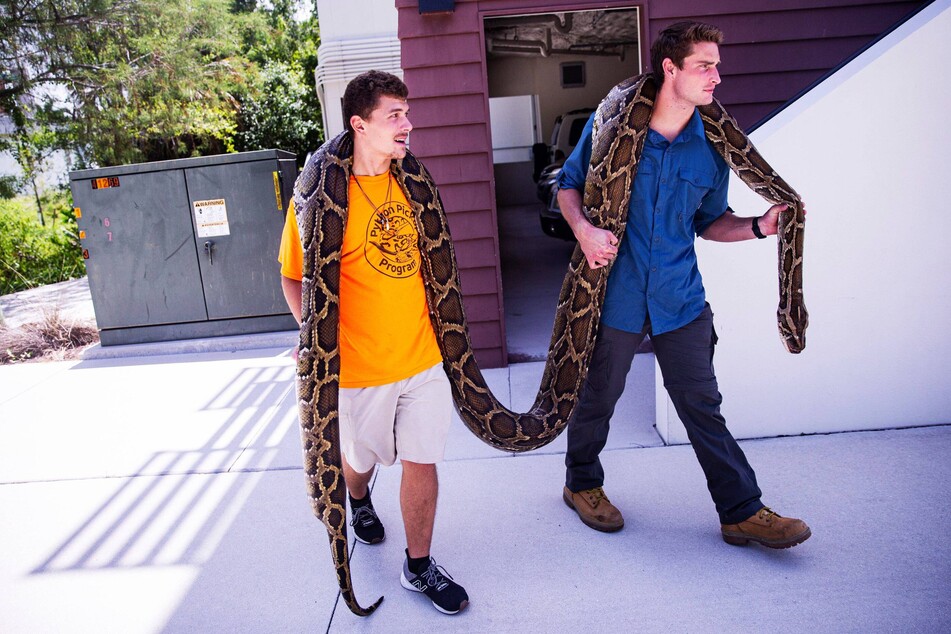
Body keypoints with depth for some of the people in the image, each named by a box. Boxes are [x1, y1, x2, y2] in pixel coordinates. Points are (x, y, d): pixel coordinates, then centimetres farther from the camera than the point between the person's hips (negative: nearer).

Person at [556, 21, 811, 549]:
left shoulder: (711, 146, 2)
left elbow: (710, 221, 12)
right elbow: (568, 184, 2)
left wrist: (759, 226, -6)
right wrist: (583, 229, -17)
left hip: (680, 296, 3)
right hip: (615, 292, -2)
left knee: (702, 405, 8)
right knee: (597, 397, 13)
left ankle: (742, 511, 22)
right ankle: (582, 482, 38)